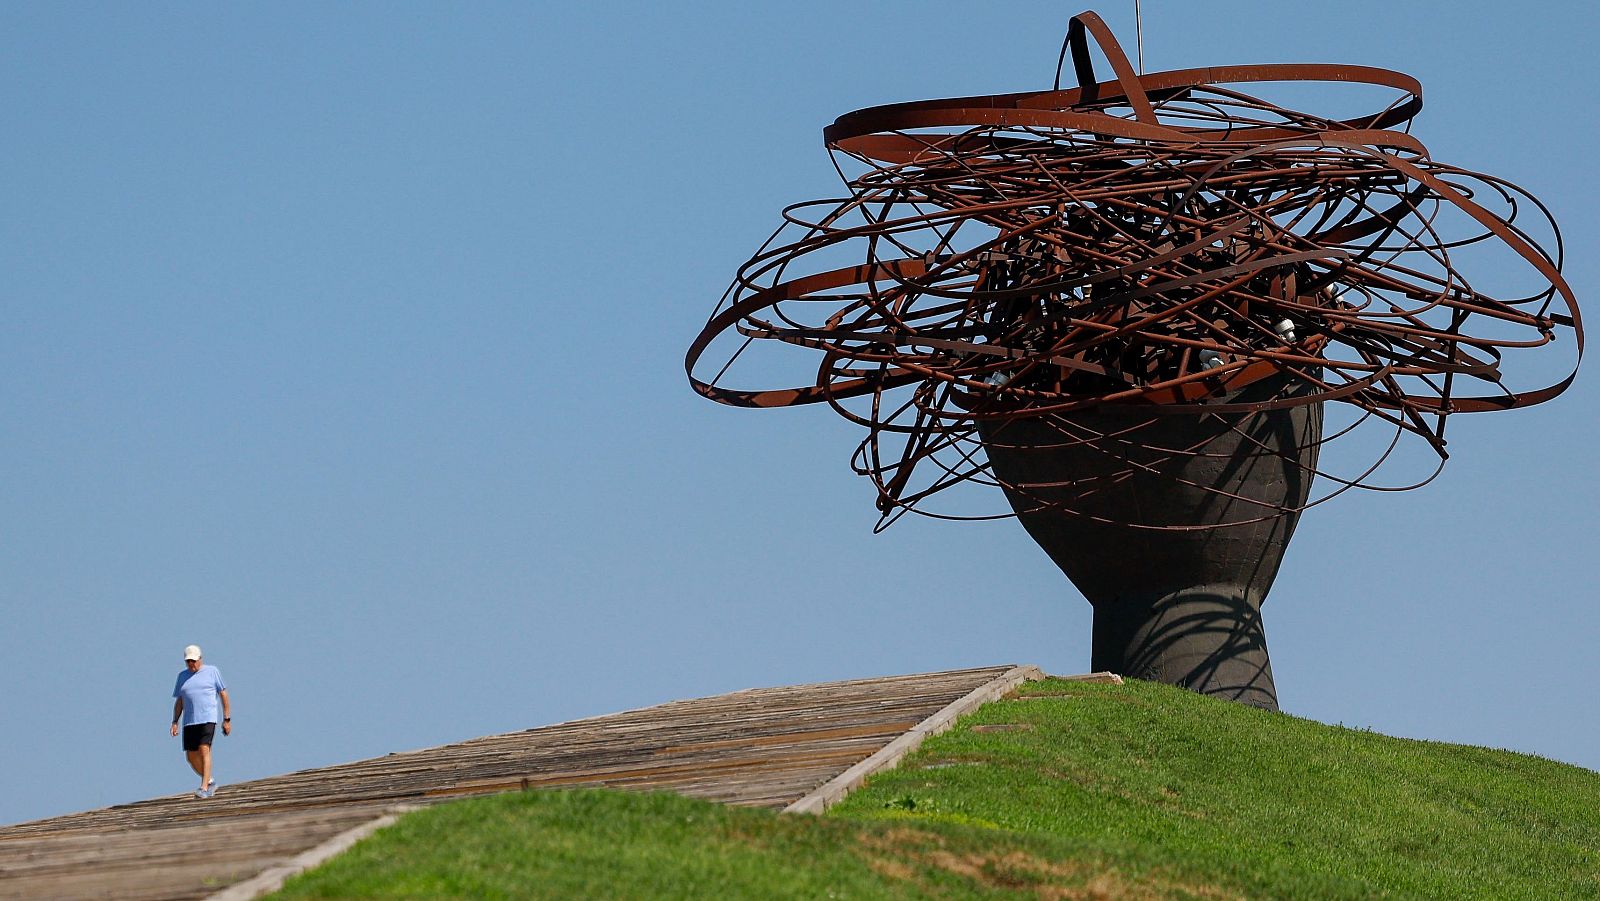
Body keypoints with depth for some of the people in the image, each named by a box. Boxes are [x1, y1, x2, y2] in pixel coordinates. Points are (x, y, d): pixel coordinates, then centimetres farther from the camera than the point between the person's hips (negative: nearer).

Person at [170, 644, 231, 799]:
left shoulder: (212, 671, 5)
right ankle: (210, 781, 24)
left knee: (204, 750, -19)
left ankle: (204, 788, -22)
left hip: (208, 718, -5)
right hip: (189, 721, 5)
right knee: (191, 756, 3)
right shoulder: (182, 676, 16)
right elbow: (179, 701, 18)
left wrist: (227, 719, 2)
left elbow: (223, 694, 6)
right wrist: (175, 722, 7)